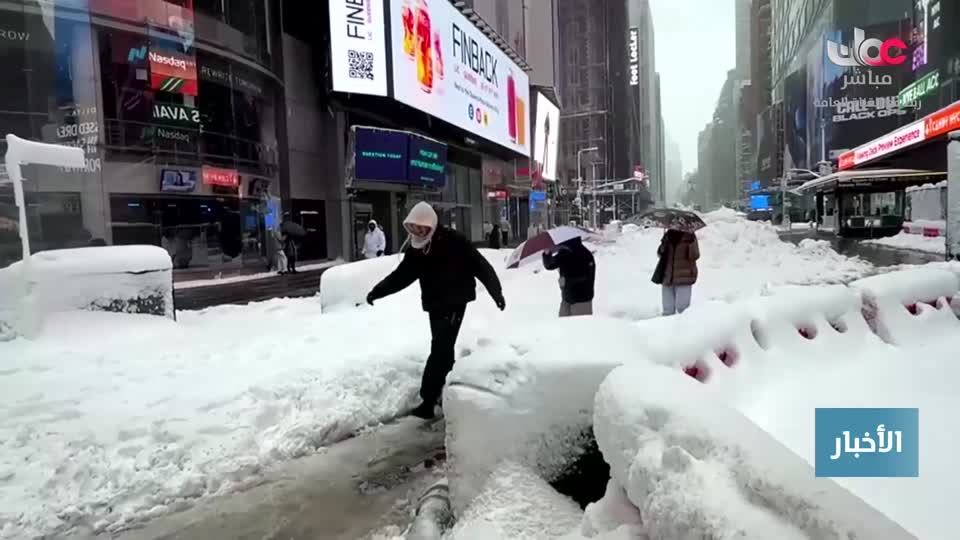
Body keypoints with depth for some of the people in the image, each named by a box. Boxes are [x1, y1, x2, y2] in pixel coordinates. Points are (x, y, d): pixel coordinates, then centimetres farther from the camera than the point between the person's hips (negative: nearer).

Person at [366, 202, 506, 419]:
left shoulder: (453, 242, -15)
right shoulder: (416, 248, 4)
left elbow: (480, 266, -13)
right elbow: (402, 275, 10)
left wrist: (496, 292, -12)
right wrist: (377, 291, 2)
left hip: (454, 303, -6)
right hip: (434, 304, 7)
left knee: (440, 350, -11)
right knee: (442, 349, 15)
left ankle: (428, 400, -9)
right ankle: (439, 392, 29)